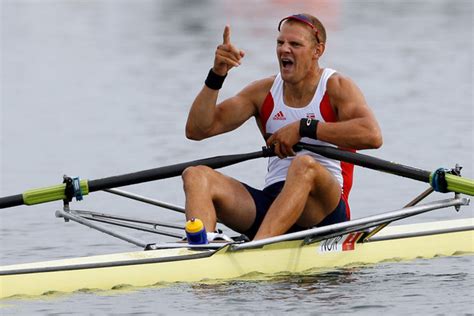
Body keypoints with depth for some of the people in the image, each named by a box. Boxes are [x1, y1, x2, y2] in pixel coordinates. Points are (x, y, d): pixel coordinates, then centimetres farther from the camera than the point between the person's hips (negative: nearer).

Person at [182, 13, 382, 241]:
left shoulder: (336, 88, 0)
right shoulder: (264, 92, 13)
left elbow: (373, 135, -20)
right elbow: (196, 130, 7)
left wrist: (304, 128, -19)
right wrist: (216, 76, -6)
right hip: (269, 204, 5)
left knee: (304, 165, -38)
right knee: (196, 176, -18)